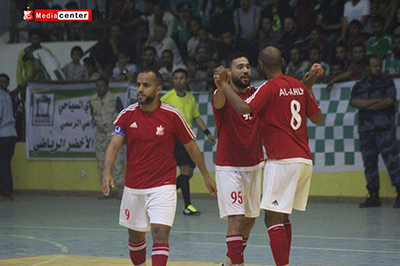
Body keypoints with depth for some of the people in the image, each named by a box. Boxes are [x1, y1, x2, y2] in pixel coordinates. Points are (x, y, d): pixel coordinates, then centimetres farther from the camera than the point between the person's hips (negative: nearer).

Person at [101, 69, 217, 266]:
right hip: (133, 188, 3)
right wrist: (107, 172, -30)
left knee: (160, 233, -17)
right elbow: (114, 145, -12)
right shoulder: (127, 115, -3)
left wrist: (206, 175, 9)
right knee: (135, 235, 15)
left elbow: (191, 146, 4)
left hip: (163, 187, -3)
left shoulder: (172, 115, -8)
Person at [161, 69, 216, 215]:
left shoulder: (190, 97, 13)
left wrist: (207, 132, 14)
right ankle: (188, 206, -14)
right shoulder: (167, 98, -6)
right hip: (174, 137, -7)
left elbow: (196, 117, 21)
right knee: (185, 170, -15)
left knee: (189, 173, 7)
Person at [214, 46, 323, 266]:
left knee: (273, 219, -9)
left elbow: (243, 109, -24)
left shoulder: (269, 88, -9)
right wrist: (309, 87, 33)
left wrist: (224, 84, -14)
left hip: (282, 160, -8)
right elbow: (318, 118, 22)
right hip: (305, 160, 8)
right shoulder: (299, 86, 13)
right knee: (282, 217, 17)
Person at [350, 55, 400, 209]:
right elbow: (354, 102, -1)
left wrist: (366, 105, -4)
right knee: (369, 163, 2)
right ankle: (373, 196, 6)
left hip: (385, 127, -4)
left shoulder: (386, 81, 10)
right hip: (366, 129, 4)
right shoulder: (359, 86, 17)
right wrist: (375, 101, -9)